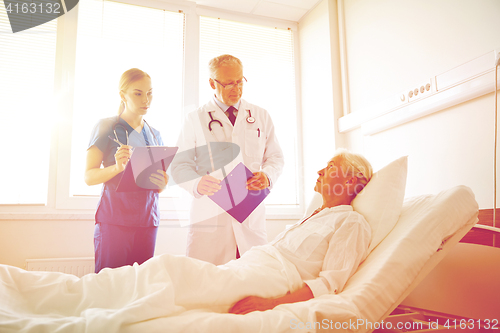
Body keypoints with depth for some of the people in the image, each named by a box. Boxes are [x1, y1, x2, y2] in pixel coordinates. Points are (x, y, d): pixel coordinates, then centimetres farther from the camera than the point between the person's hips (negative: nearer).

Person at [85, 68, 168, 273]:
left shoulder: (155, 135, 16)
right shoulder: (106, 127, 1)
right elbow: (89, 176, -4)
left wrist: (162, 183, -4)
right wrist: (117, 167, -22)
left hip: (148, 220, 4)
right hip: (114, 219, -4)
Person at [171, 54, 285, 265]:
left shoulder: (261, 117, 16)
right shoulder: (195, 120, 10)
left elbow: (276, 157, 16)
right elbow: (180, 165, 6)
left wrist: (267, 176, -7)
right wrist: (197, 184, -17)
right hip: (209, 214, -1)